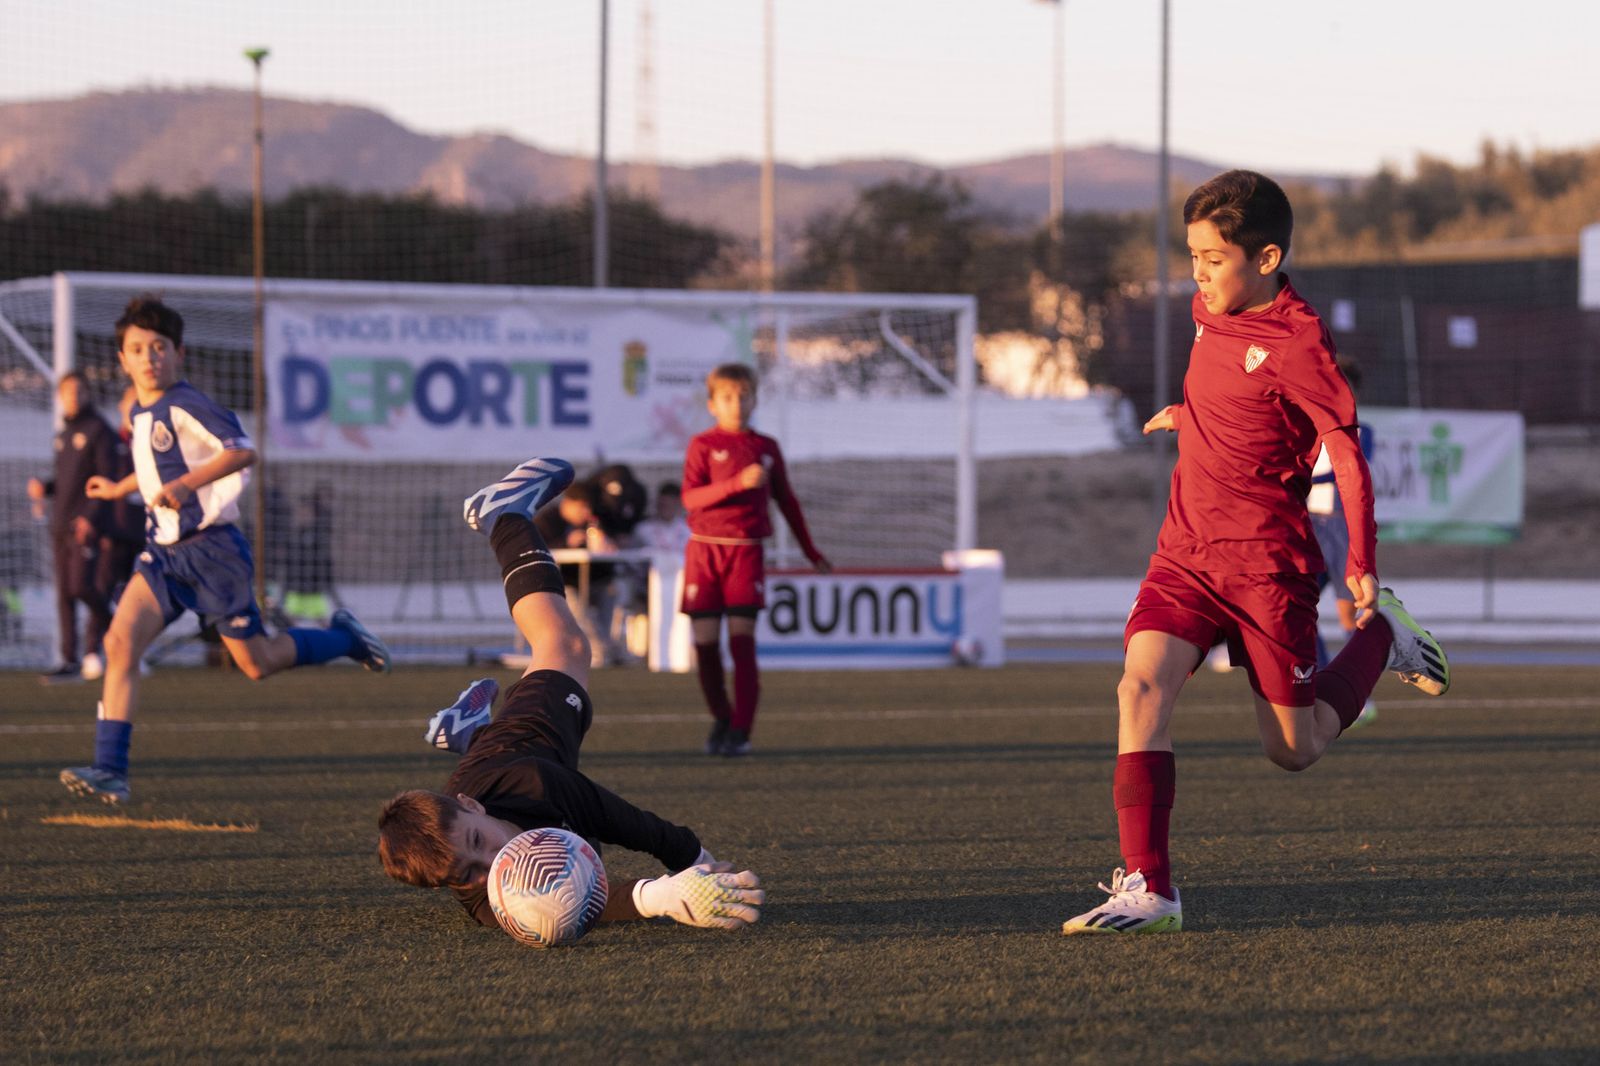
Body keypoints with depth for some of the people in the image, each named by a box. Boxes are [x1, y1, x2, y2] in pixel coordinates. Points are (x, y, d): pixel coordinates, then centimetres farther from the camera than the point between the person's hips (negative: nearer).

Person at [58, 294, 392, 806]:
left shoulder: (185, 405, -14)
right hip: (164, 552, 7)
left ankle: (343, 637, 30)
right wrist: (119, 488, 35)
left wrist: (184, 484, -34)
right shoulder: (141, 414, 12)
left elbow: (241, 451, -25)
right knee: (121, 640, -14)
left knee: (257, 662, 3)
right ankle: (109, 772, -19)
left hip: (210, 548, -7)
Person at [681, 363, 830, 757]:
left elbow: (787, 501, 21)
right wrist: (738, 482, -22)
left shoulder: (767, 448, 11)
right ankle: (720, 719, 18)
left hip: (746, 551, 1)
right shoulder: (702, 445, 3)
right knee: (705, 642, -1)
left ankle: (740, 731, -8)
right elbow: (691, 498, -10)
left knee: (742, 640, -9)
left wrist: (811, 551, 23)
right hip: (704, 548, -1)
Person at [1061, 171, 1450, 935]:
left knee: (1295, 749, 4)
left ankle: (1379, 637, 31)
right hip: (1185, 553, 6)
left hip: (1266, 562, -6)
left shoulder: (1296, 343, -15)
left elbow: (1345, 448, -13)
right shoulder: (1209, 312, 8)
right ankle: (1147, 887, -21)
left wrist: (1361, 561, -15)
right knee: (1140, 685, -19)